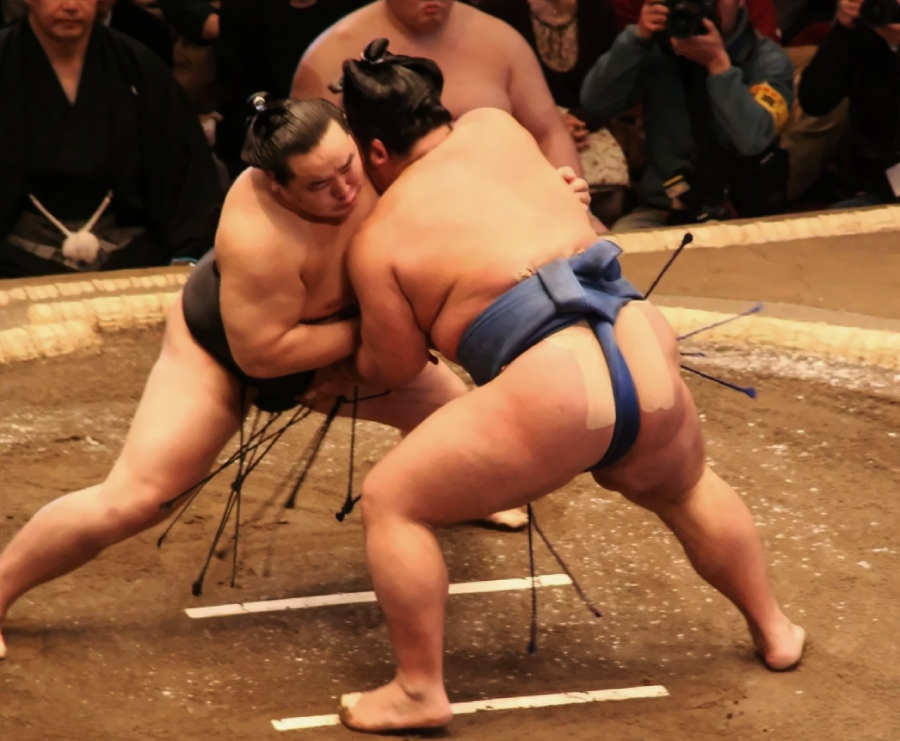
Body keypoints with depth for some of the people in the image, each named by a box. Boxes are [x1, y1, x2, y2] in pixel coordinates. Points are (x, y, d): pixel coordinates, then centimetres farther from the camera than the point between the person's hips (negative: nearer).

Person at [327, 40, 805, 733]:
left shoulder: (379, 238, 2)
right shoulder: (496, 130, 15)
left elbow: (395, 367, 10)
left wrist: (344, 360, 30)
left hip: (553, 397, -6)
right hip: (648, 359, 6)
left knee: (391, 502, 9)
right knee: (686, 488, 37)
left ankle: (420, 692, 8)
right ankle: (774, 629, 48)